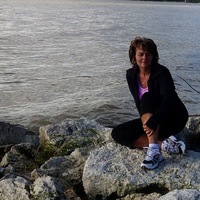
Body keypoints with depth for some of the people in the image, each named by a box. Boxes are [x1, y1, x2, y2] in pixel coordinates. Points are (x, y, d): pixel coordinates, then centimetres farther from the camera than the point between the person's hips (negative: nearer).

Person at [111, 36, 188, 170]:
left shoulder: (162, 72, -20)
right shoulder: (131, 75, -3)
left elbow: (169, 99, -35)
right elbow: (138, 103, -1)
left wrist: (152, 121, -48)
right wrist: (146, 122, -17)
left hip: (174, 119, -6)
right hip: (152, 119, 6)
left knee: (147, 98, -33)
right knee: (117, 133, -13)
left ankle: (153, 150, -44)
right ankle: (163, 144, -23)